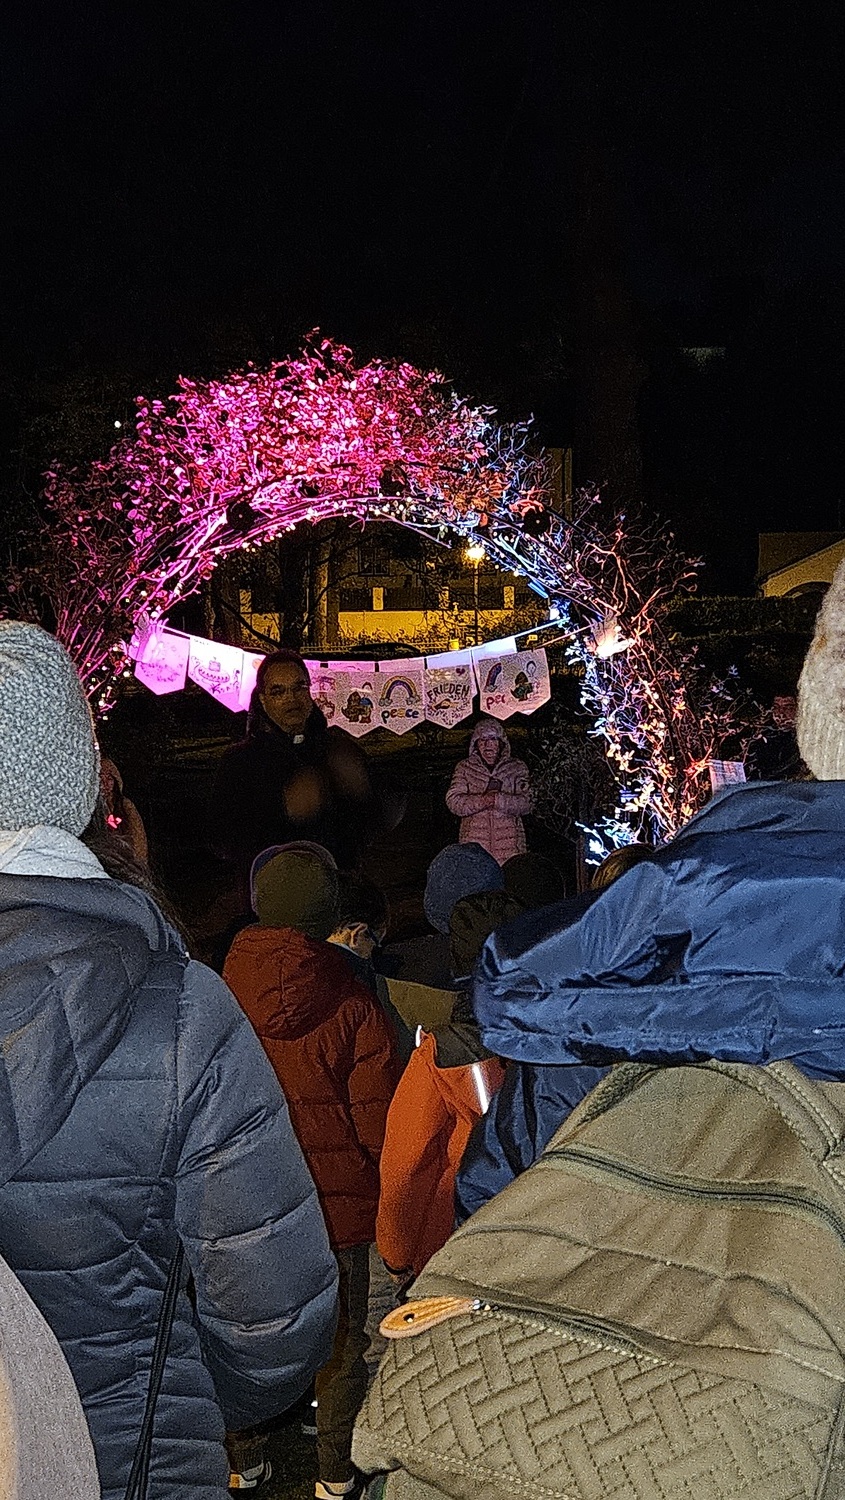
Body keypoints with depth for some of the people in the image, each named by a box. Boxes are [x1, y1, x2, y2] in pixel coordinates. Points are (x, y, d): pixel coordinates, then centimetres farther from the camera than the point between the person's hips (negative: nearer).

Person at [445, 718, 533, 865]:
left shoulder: (517, 768, 11)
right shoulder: (464, 768, 12)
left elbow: (526, 803, 0)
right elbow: (453, 802, 0)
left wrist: (498, 800, -14)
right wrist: (483, 800, -13)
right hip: (474, 842, 0)